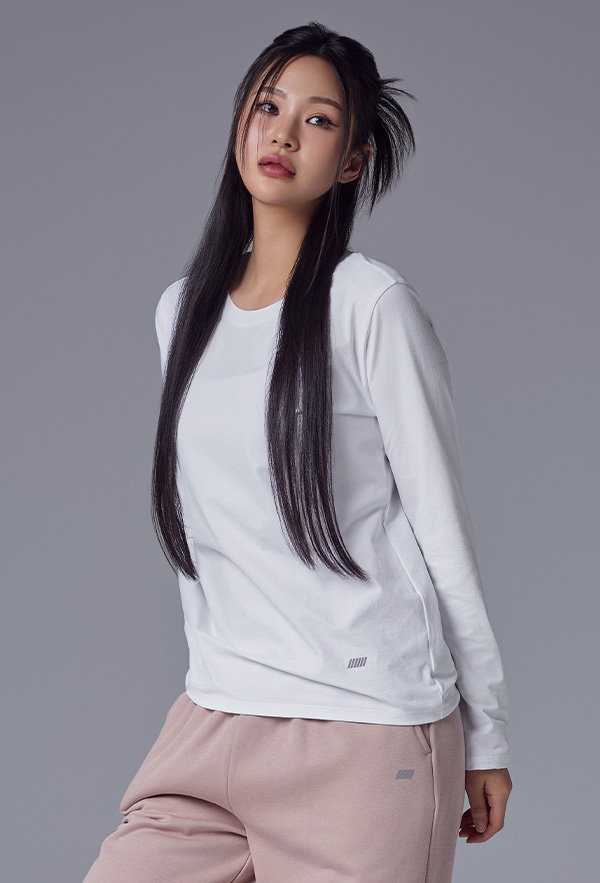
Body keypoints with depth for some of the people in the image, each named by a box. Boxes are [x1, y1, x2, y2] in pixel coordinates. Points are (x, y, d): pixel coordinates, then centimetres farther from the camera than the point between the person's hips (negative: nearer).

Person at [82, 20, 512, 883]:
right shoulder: (182, 310, 13)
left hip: (366, 733, -5)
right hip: (210, 725, 5)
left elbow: (442, 524, -4)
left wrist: (487, 735, -2)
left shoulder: (372, 304, -6)